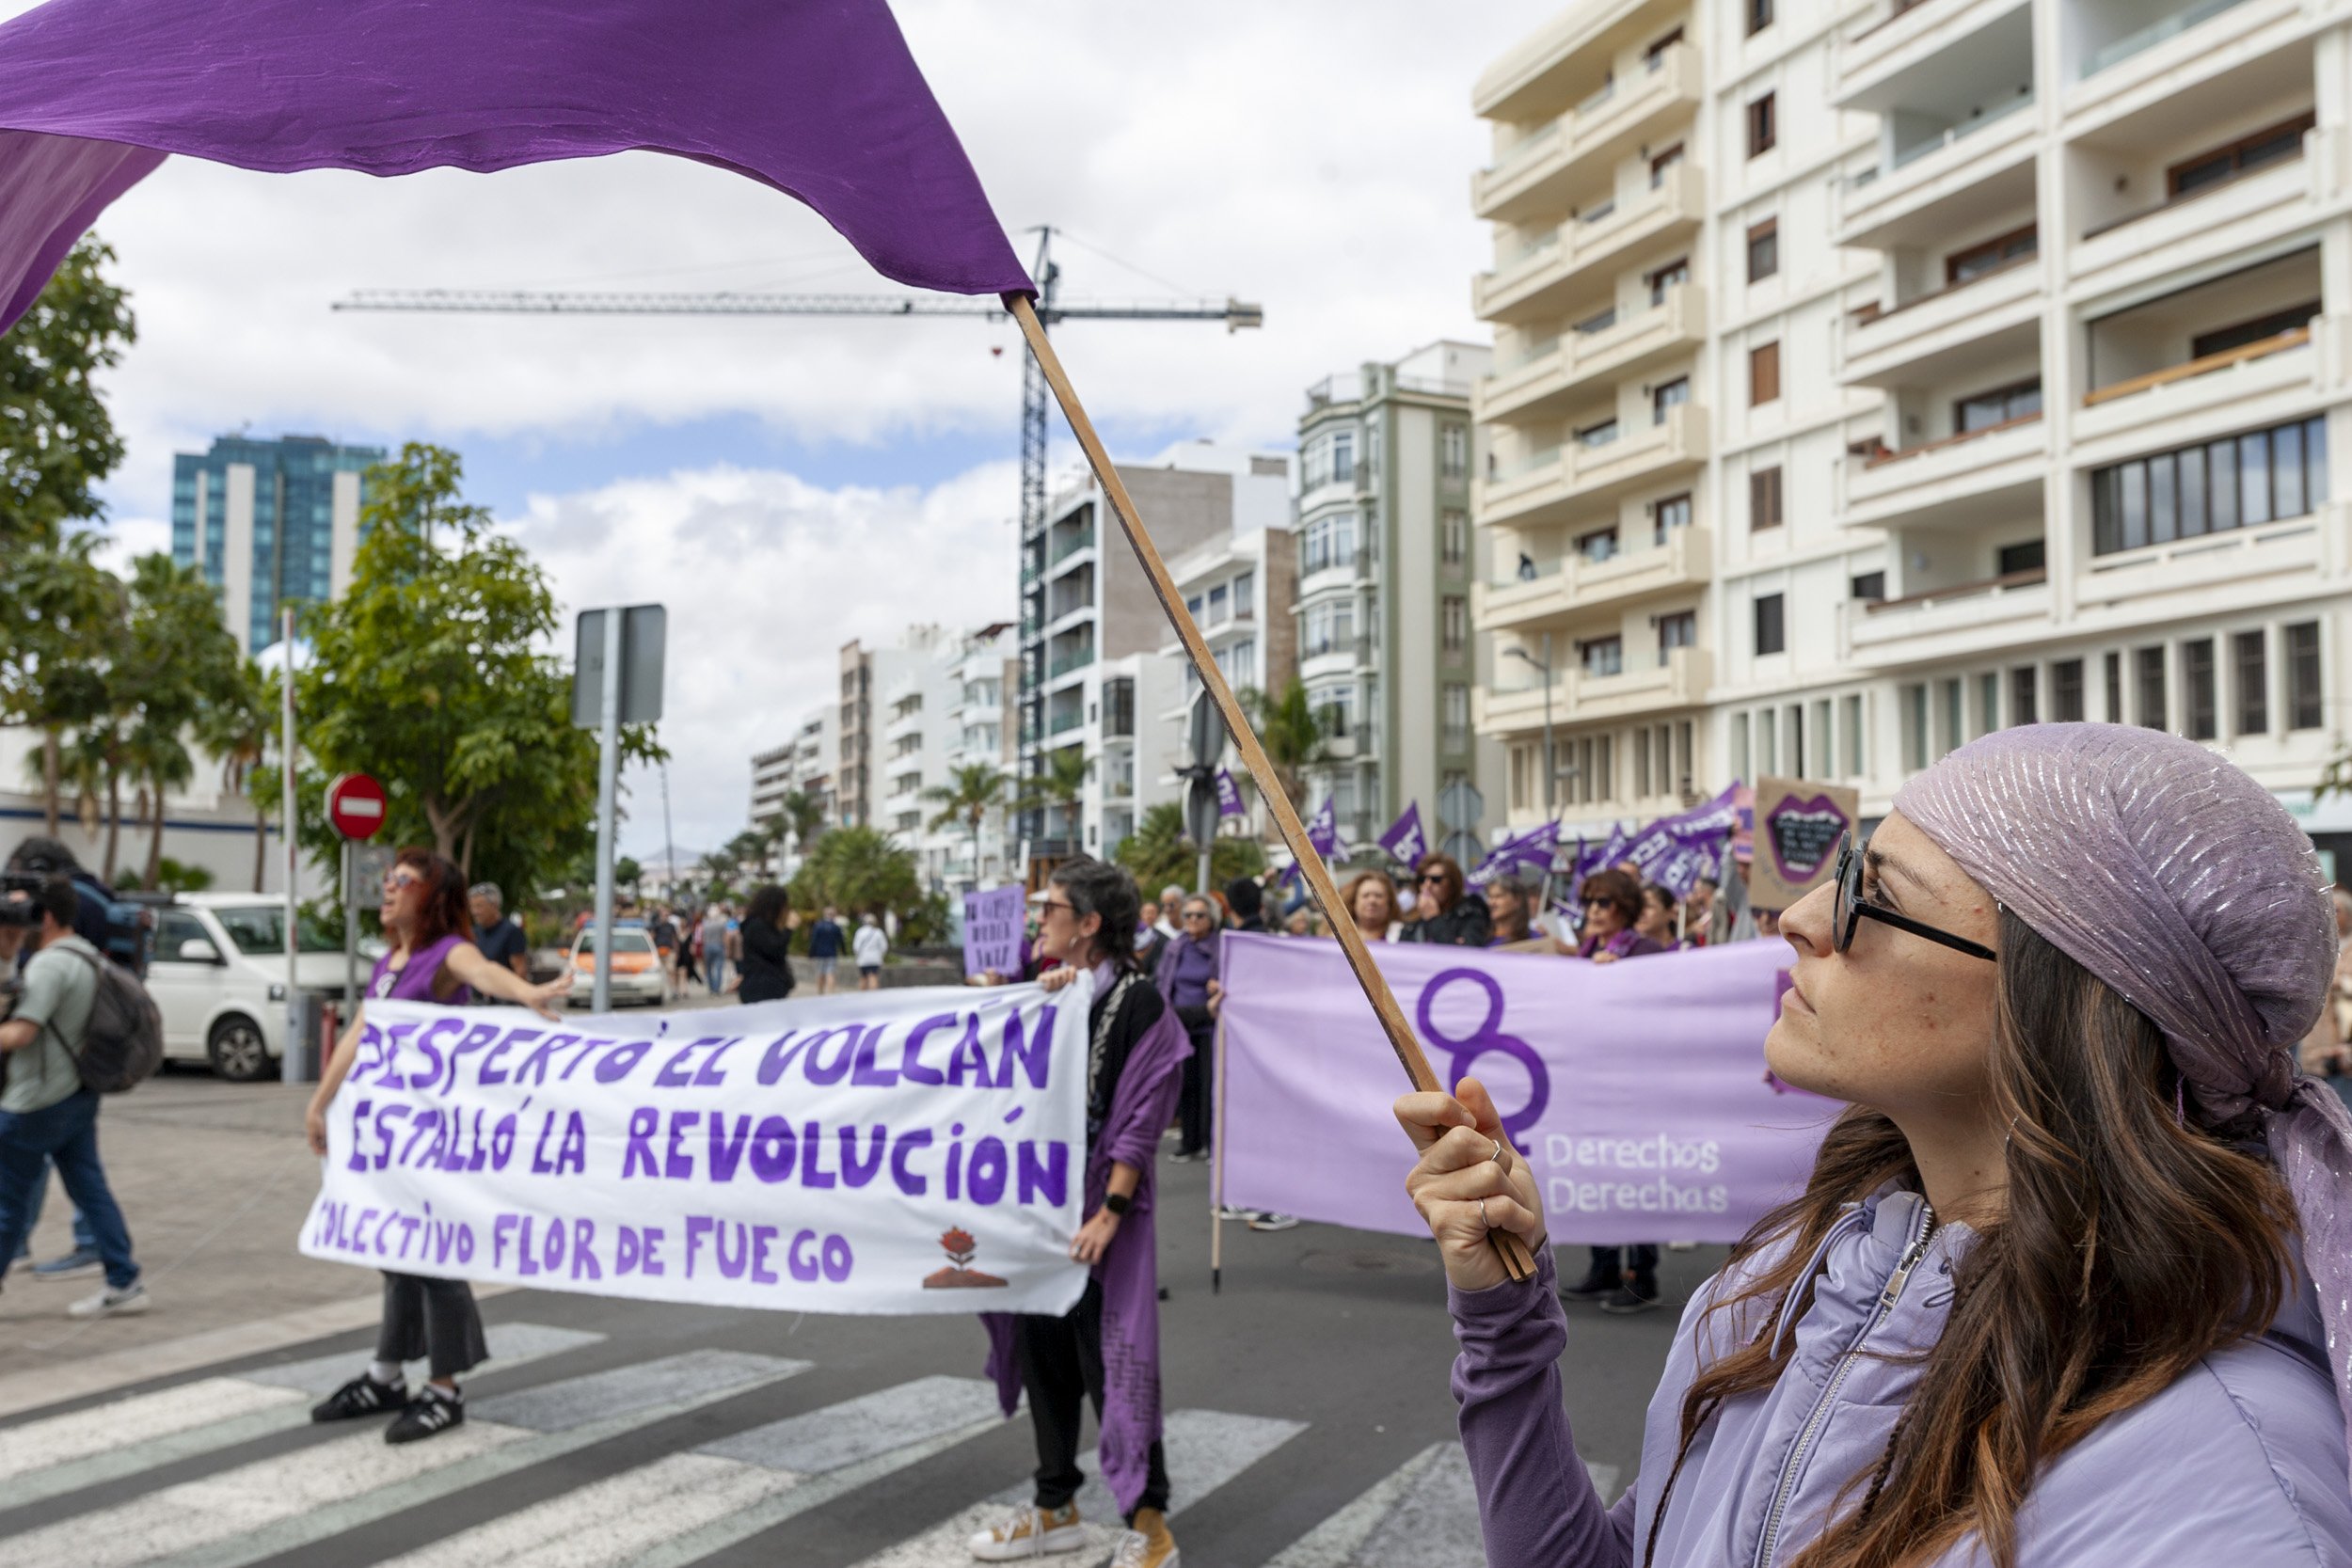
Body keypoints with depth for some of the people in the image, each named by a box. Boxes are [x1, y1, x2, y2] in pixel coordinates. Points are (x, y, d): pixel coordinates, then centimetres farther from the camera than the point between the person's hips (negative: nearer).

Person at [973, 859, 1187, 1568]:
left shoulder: (1137, 1002, -11)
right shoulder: (1045, 993, 10)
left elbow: (1141, 1117, -14)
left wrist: (1110, 1211, -17)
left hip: (1099, 1209, -7)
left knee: (1110, 1360, -3)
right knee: (1042, 1350, 14)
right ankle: (1055, 1504, 29)